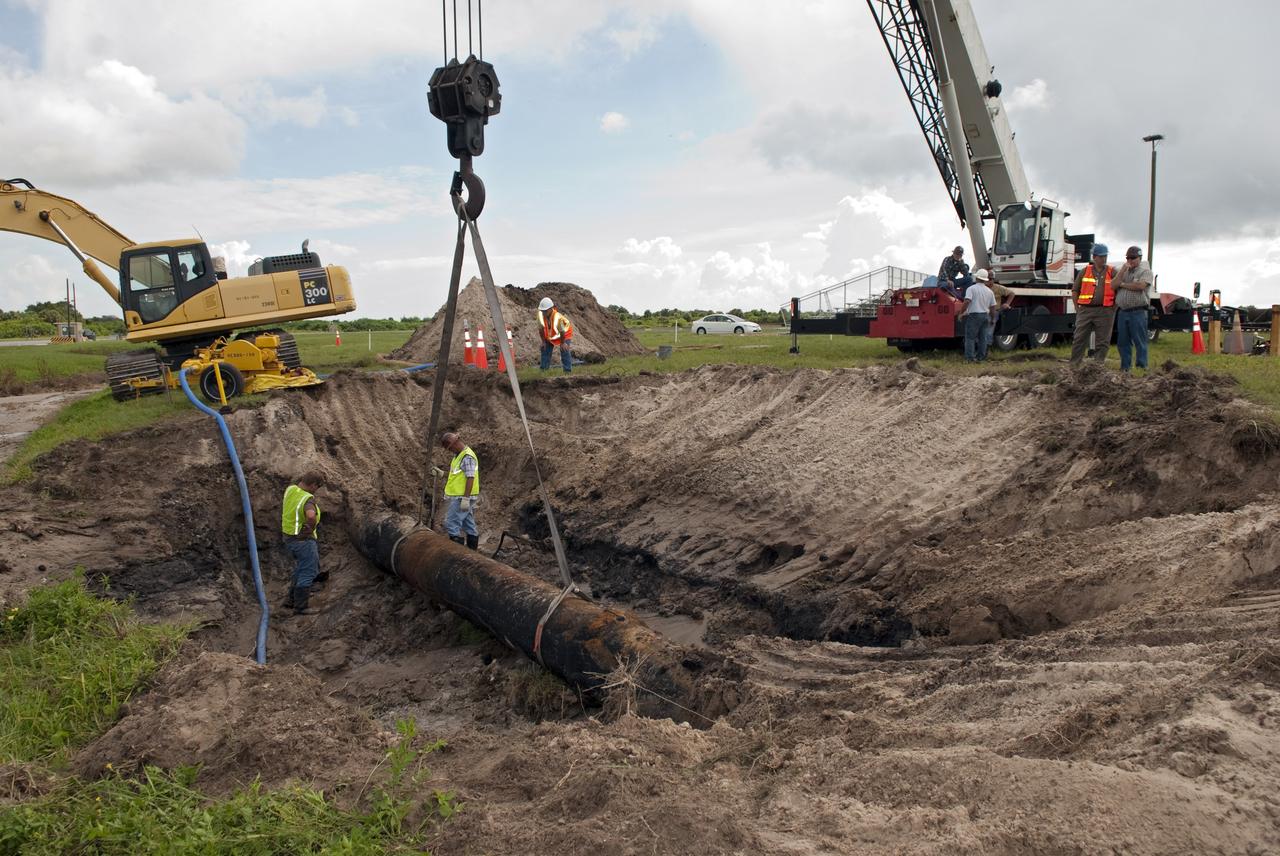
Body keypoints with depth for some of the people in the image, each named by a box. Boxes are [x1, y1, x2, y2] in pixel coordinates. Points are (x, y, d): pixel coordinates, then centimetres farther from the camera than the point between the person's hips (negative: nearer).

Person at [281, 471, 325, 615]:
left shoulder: (290, 489, -1)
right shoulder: (308, 499, -27)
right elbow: (311, 516, -49)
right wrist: (310, 529, -29)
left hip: (289, 538, 9)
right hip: (304, 540, -9)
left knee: (301, 568, 26)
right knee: (307, 574, 3)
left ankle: (291, 599, 33)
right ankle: (300, 607, 8)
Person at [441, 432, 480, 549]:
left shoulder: (467, 457, -17)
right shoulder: (459, 455, 15)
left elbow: (470, 478, -22)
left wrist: (465, 499, -24)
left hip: (462, 498, -10)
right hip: (460, 497, 10)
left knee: (452, 524, -10)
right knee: (468, 524, 12)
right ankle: (473, 549, 18)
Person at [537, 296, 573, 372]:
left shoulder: (558, 317, -43)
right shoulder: (540, 315, -30)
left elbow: (562, 331, -28)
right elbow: (541, 329, -14)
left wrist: (562, 343, -16)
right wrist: (543, 341, -6)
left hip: (565, 332, -5)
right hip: (550, 333, 5)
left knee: (564, 350, -16)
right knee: (545, 348, 4)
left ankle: (567, 370, -8)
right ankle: (544, 368, 15)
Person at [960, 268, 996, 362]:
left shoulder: (972, 288, -8)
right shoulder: (990, 291, 10)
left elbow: (966, 302, -20)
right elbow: (993, 307, 12)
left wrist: (961, 313, -13)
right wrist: (991, 318, 22)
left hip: (974, 315, -5)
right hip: (985, 315, 6)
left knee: (970, 337, -3)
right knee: (983, 338, 11)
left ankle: (970, 357, -8)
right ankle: (981, 357, 14)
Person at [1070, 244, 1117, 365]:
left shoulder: (1112, 272, 7)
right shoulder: (1085, 271, 9)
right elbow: (1075, 291, 11)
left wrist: (1113, 309, -1)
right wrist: (1078, 309, 3)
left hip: (1104, 312, 0)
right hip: (1085, 310, 0)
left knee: (1102, 342, 3)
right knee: (1079, 339, 1)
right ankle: (1074, 365, 7)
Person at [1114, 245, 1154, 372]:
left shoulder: (1145, 271, 1)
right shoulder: (1123, 270, 18)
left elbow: (1141, 286, -17)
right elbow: (1114, 285, 4)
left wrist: (1123, 284, -3)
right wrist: (1123, 270, -4)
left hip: (1138, 312, -6)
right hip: (1122, 312, 6)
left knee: (1139, 341, -4)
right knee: (1122, 342, 8)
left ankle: (1141, 367, 0)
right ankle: (1125, 367, 16)